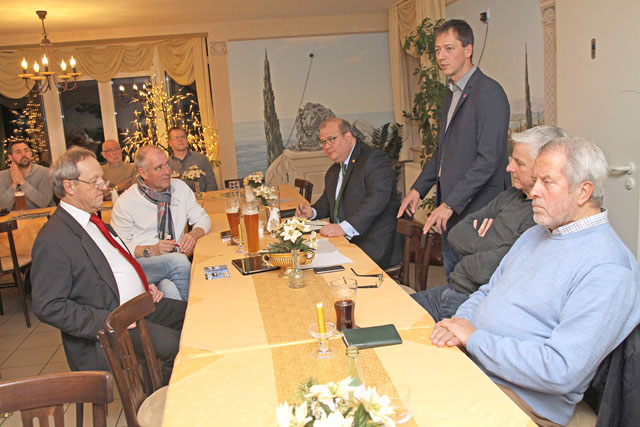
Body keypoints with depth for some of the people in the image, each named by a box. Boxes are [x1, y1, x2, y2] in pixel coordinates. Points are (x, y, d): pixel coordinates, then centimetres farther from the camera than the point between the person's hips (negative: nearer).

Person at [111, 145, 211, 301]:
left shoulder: (180, 187, 8)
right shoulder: (125, 202, -3)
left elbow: (203, 218, 13)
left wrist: (193, 235, -10)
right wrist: (151, 250, -19)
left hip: (178, 261, 3)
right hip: (140, 263, -2)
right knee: (178, 260, -33)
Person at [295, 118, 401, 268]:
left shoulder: (374, 159, -9)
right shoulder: (333, 171, 20)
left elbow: (377, 198, -24)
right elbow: (327, 200, 31)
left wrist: (344, 227, -33)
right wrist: (312, 211, 6)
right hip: (343, 244, 8)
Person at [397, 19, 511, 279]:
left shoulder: (489, 92, -13)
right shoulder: (451, 96, 17)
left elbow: (488, 158, -20)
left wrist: (450, 204, -22)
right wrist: (418, 189, 15)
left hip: (476, 209, -9)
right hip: (450, 213, 9)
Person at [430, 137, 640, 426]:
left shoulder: (607, 271, -18)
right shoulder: (535, 234, 13)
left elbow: (562, 371, -25)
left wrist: (474, 338, -19)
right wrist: (460, 321, -5)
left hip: (520, 397, -7)